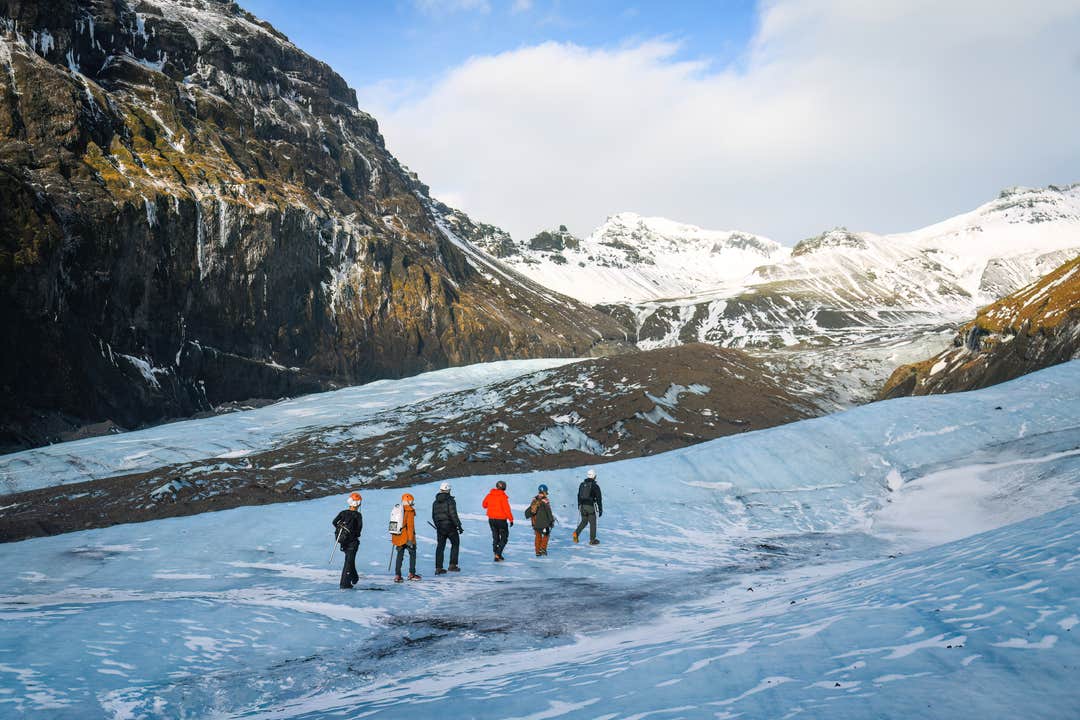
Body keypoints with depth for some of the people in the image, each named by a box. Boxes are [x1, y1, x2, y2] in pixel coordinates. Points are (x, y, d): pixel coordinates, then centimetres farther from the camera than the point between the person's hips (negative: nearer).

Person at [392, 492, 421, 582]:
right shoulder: (410, 511, -13)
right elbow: (410, 526, -17)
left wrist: (393, 537, 21)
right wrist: (410, 539, -17)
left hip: (398, 537, 6)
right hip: (407, 537, -6)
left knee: (400, 555, 10)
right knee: (412, 553, 12)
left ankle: (397, 575, 3)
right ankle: (411, 574, 16)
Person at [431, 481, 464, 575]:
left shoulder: (435, 502, 9)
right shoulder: (450, 500, -12)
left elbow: (433, 516, 13)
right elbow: (453, 515, -17)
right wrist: (459, 526, -12)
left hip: (440, 528, 5)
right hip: (450, 526, -5)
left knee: (440, 547, 8)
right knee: (455, 543, 12)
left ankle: (438, 568, 3)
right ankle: (452, 565, 9)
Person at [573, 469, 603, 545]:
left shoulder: (582, 484, 7)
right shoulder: (595, 486, -8)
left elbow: (579, 496, 14)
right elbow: (599, 499, -8)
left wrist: (579, 506, 25)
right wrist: (600, 510, -2)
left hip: (582, 506, 5)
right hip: (591, 507, -4)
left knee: (584, 521, 19)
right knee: (592, 523, 9)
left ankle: (576, 533, -4)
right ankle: (592, 540, 12)